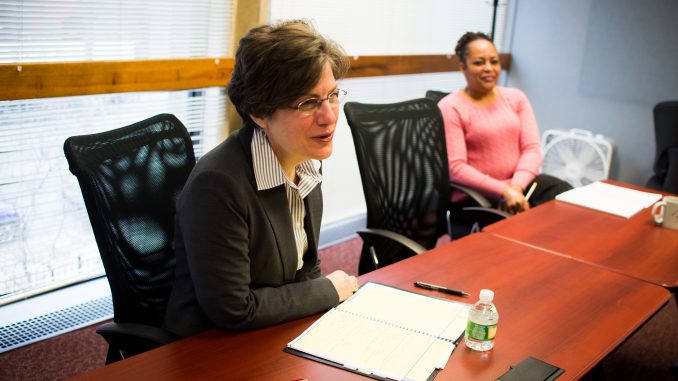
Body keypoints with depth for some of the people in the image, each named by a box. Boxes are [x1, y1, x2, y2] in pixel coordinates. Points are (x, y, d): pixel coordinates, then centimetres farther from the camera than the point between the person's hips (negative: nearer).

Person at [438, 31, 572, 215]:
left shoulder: (516, 98, 13)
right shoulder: (450, 108, -4)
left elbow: (532, 148, 4)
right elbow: (456, 168, -13)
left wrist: (516, 187, -15)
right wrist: (504, 191, -21)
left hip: (519, 185, 5)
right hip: (473, 196, -5)